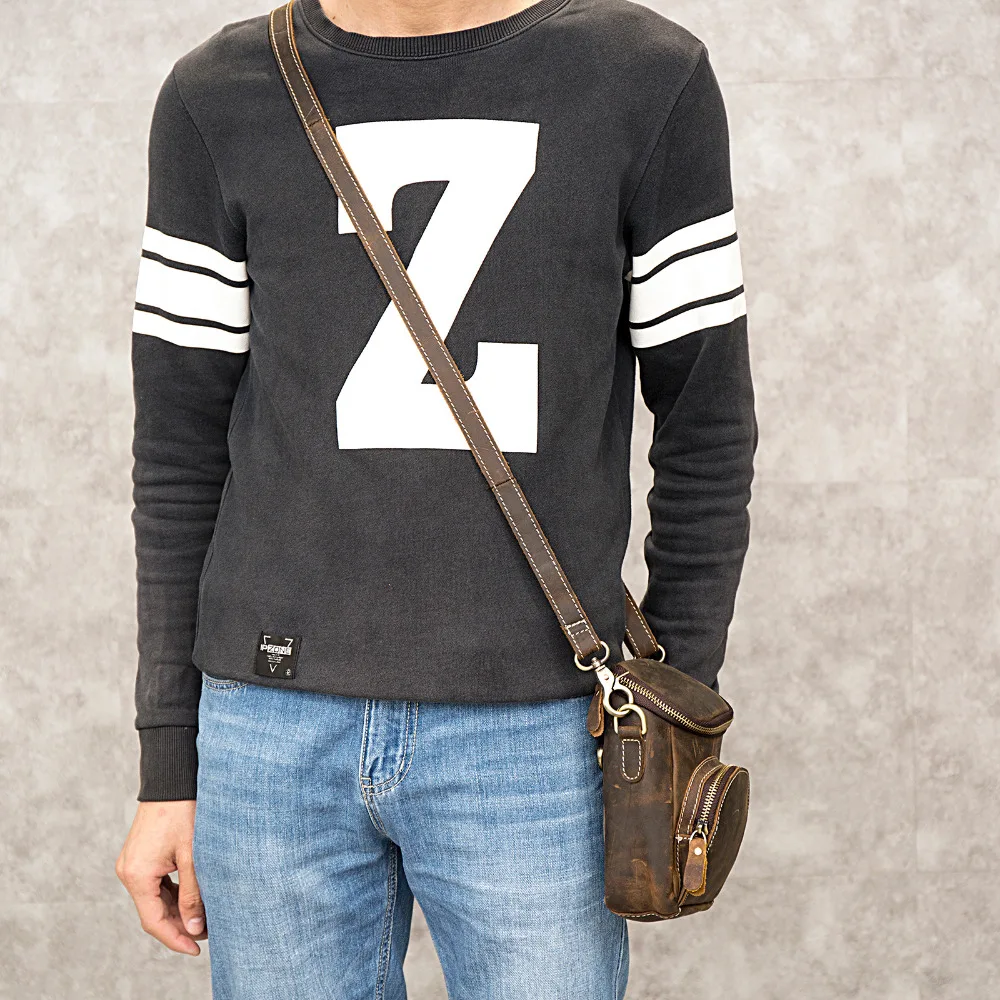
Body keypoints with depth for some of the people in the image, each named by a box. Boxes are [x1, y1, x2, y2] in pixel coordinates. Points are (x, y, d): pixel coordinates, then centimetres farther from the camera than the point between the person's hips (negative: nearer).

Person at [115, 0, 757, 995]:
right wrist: (168, 765, 6)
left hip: (536, 735, -1)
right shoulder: (217, 98, 3)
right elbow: (183, 445, 6)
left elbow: (705, 432, 3)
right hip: (273, 726, 2)